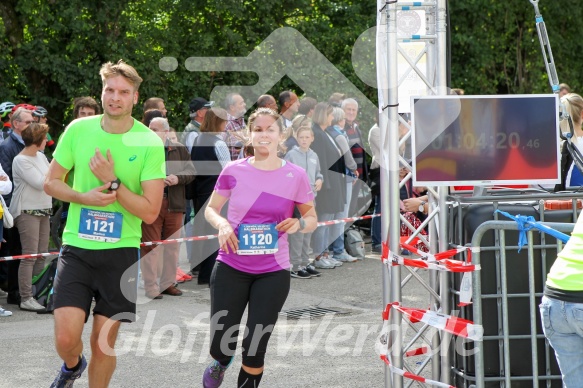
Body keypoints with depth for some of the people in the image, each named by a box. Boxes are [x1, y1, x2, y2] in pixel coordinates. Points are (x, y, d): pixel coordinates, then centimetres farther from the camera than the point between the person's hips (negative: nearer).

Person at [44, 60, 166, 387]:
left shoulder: (150, 143, -7)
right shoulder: (78, 130, -1)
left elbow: (150, 212, -10)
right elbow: (51, 182, 8)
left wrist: (112, 182, -20)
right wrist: (83, 197, -11)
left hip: (121, 251, -1)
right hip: (77, 248, 1)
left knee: (104, 344, 5)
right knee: (66, 338, -8)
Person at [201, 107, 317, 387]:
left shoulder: (296, 176, -4)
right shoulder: (234, 171, -5)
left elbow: (312, 219, 6)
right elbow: (210, 209, 8)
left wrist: (299, 224, -17)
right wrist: (221, 223, -14)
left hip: (273, 272, 0)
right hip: (230, 268, 0)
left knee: (256, 347, 0)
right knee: (220, 347, 0)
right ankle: (221, 363, 38)